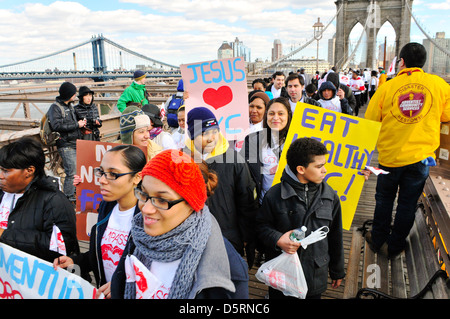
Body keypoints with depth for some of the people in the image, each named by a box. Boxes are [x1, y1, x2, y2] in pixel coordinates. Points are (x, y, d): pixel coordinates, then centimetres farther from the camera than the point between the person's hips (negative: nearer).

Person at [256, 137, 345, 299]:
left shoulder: (330, 196, -2)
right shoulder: (274, 195, -13)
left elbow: (335, 236, 7)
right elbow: (262, 225, -1)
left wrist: (337, 272, 14)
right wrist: (277, 239, -22)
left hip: (316, 275, 3)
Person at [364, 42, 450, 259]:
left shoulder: (387, 87, -8)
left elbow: (370, 121, -3)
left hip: (390, 154, -1)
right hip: (421, 155, 1)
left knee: (384, 198, 18)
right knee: (407, 203, 13)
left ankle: (377, 239, 32)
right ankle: (395, 246, 26)